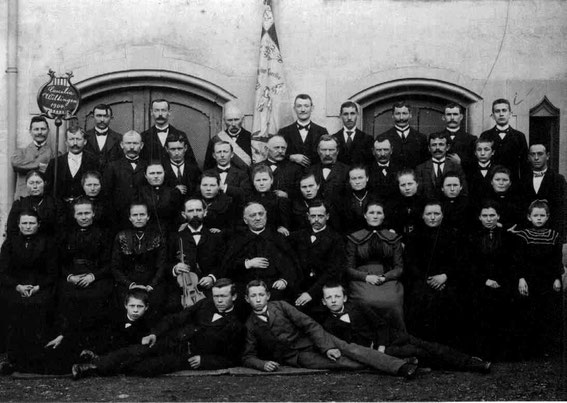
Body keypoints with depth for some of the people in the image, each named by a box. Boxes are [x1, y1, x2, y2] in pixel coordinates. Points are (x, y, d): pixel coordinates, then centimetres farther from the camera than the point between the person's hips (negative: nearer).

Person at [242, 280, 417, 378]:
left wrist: (327, 348, -18)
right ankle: (377, 366, -34)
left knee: (351, 350, -22)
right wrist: (263, 364, -18)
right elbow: (248, 357, 7)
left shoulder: (280, 306, 1)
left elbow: (310, 325, -4)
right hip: (297, 356, -1)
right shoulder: (250, 325, 3)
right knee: (340, 361, -27)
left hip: (313, 340, 1)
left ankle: (401, 367, -32)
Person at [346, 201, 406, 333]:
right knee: (368, 301, -33)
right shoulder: (354, 238, 12)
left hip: (388, 281, 1)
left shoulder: (393, 238, 16)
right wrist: (366, 277, -10)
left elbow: (399, 267, 12)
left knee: (392, 303, -30)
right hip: (361, 281, -1)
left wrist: (385, 277, -8)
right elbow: (349, 269, 8)